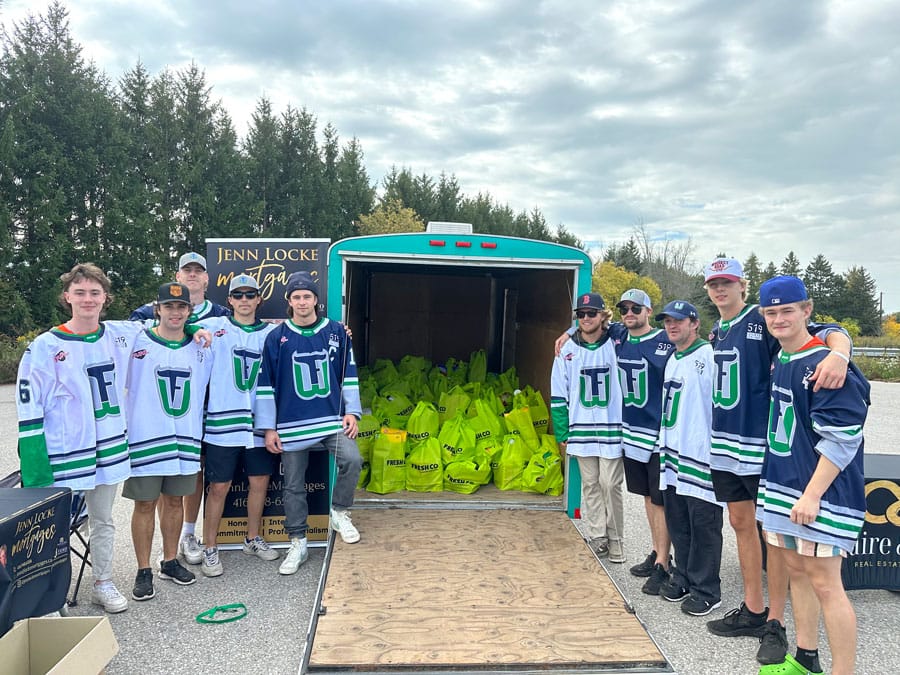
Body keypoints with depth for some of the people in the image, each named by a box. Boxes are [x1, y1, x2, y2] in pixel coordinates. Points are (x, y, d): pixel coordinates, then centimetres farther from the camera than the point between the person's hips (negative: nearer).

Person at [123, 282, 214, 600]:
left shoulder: (202, 347, 6)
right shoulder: (136, 342, -5)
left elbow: (207, 391, 18)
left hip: (186, 439, 3)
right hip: (145, 438, -3)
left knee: (174, 501, 14)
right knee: (145, 504, 6)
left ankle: (170, 562, 29)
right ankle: (143, 571, 18)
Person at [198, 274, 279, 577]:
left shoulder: (271, 333, 9)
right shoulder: (214, 327, 1)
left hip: (258, 422, 3)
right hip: (222, 422, -3)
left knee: (260, 481, 12)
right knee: (219, 486, 3)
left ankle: (253, 539, 31)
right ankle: (210, 549, 19)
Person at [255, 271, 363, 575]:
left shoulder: (336, 332, 4)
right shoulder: (276, 337, 1)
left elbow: (349, 374, 9)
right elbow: (265, 383, 1)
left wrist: (351, 412, 2)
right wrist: (268, 428, -1)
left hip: (333, 419, 0)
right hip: (291, 425, 0)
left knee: (352, 459, -23)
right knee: (294, 486, 8)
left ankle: (340, 512, 5)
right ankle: (298, 544, 26)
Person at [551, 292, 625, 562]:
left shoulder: (616, 346, -1)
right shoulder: (567, 351, 3)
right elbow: (558, 396, 6)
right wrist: (562, 434, 3)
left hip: (612, 428, -2)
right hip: (581, 429, 2)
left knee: (611, 485, 1)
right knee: (590, 485, 10)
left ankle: (615, 541, 17)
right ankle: (597, 539, 21)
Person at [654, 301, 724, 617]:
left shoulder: (709, 355, -11)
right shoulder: (672, 359, 16)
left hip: (700, 454, -8)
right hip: (672, 452, 9)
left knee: (703, 525, 2)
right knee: (677, 522, 17)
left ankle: (705, 590, 15)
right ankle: (683, 579, 31)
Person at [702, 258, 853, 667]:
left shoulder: (763, 321, -9)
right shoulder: (716, 332, 12)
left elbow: (829, 332, -20)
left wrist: (838, 353, -41)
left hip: (762, 443, -7)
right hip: (726, 443, 7)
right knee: (741, 523, 14)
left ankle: (775, 623, 13)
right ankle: (752, 611, 27)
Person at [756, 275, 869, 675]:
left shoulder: (823, 364, -17)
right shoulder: (779, 360, 9)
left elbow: (841, 440, -20)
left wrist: (813, 494, -20)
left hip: (818, 492, -9)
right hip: (781, 485, 9)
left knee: (824, 582, -2)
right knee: (795, 570, 18)